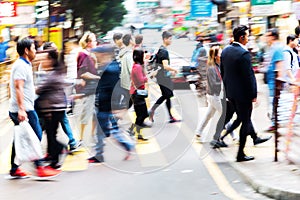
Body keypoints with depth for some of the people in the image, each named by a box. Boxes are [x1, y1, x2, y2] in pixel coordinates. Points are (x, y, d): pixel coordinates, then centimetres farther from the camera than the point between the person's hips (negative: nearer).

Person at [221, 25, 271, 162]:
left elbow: (222, 72, 11)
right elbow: (249, 76, -21)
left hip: (230, 92, 8)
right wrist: (254, 95, -12)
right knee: (245, 122, 4)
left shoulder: (225, 51, 2)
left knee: (244, 117, 26)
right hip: (243, 93, -8)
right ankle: (240, 154, 8)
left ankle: (255, 138, 45)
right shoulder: (244, 54, -23)